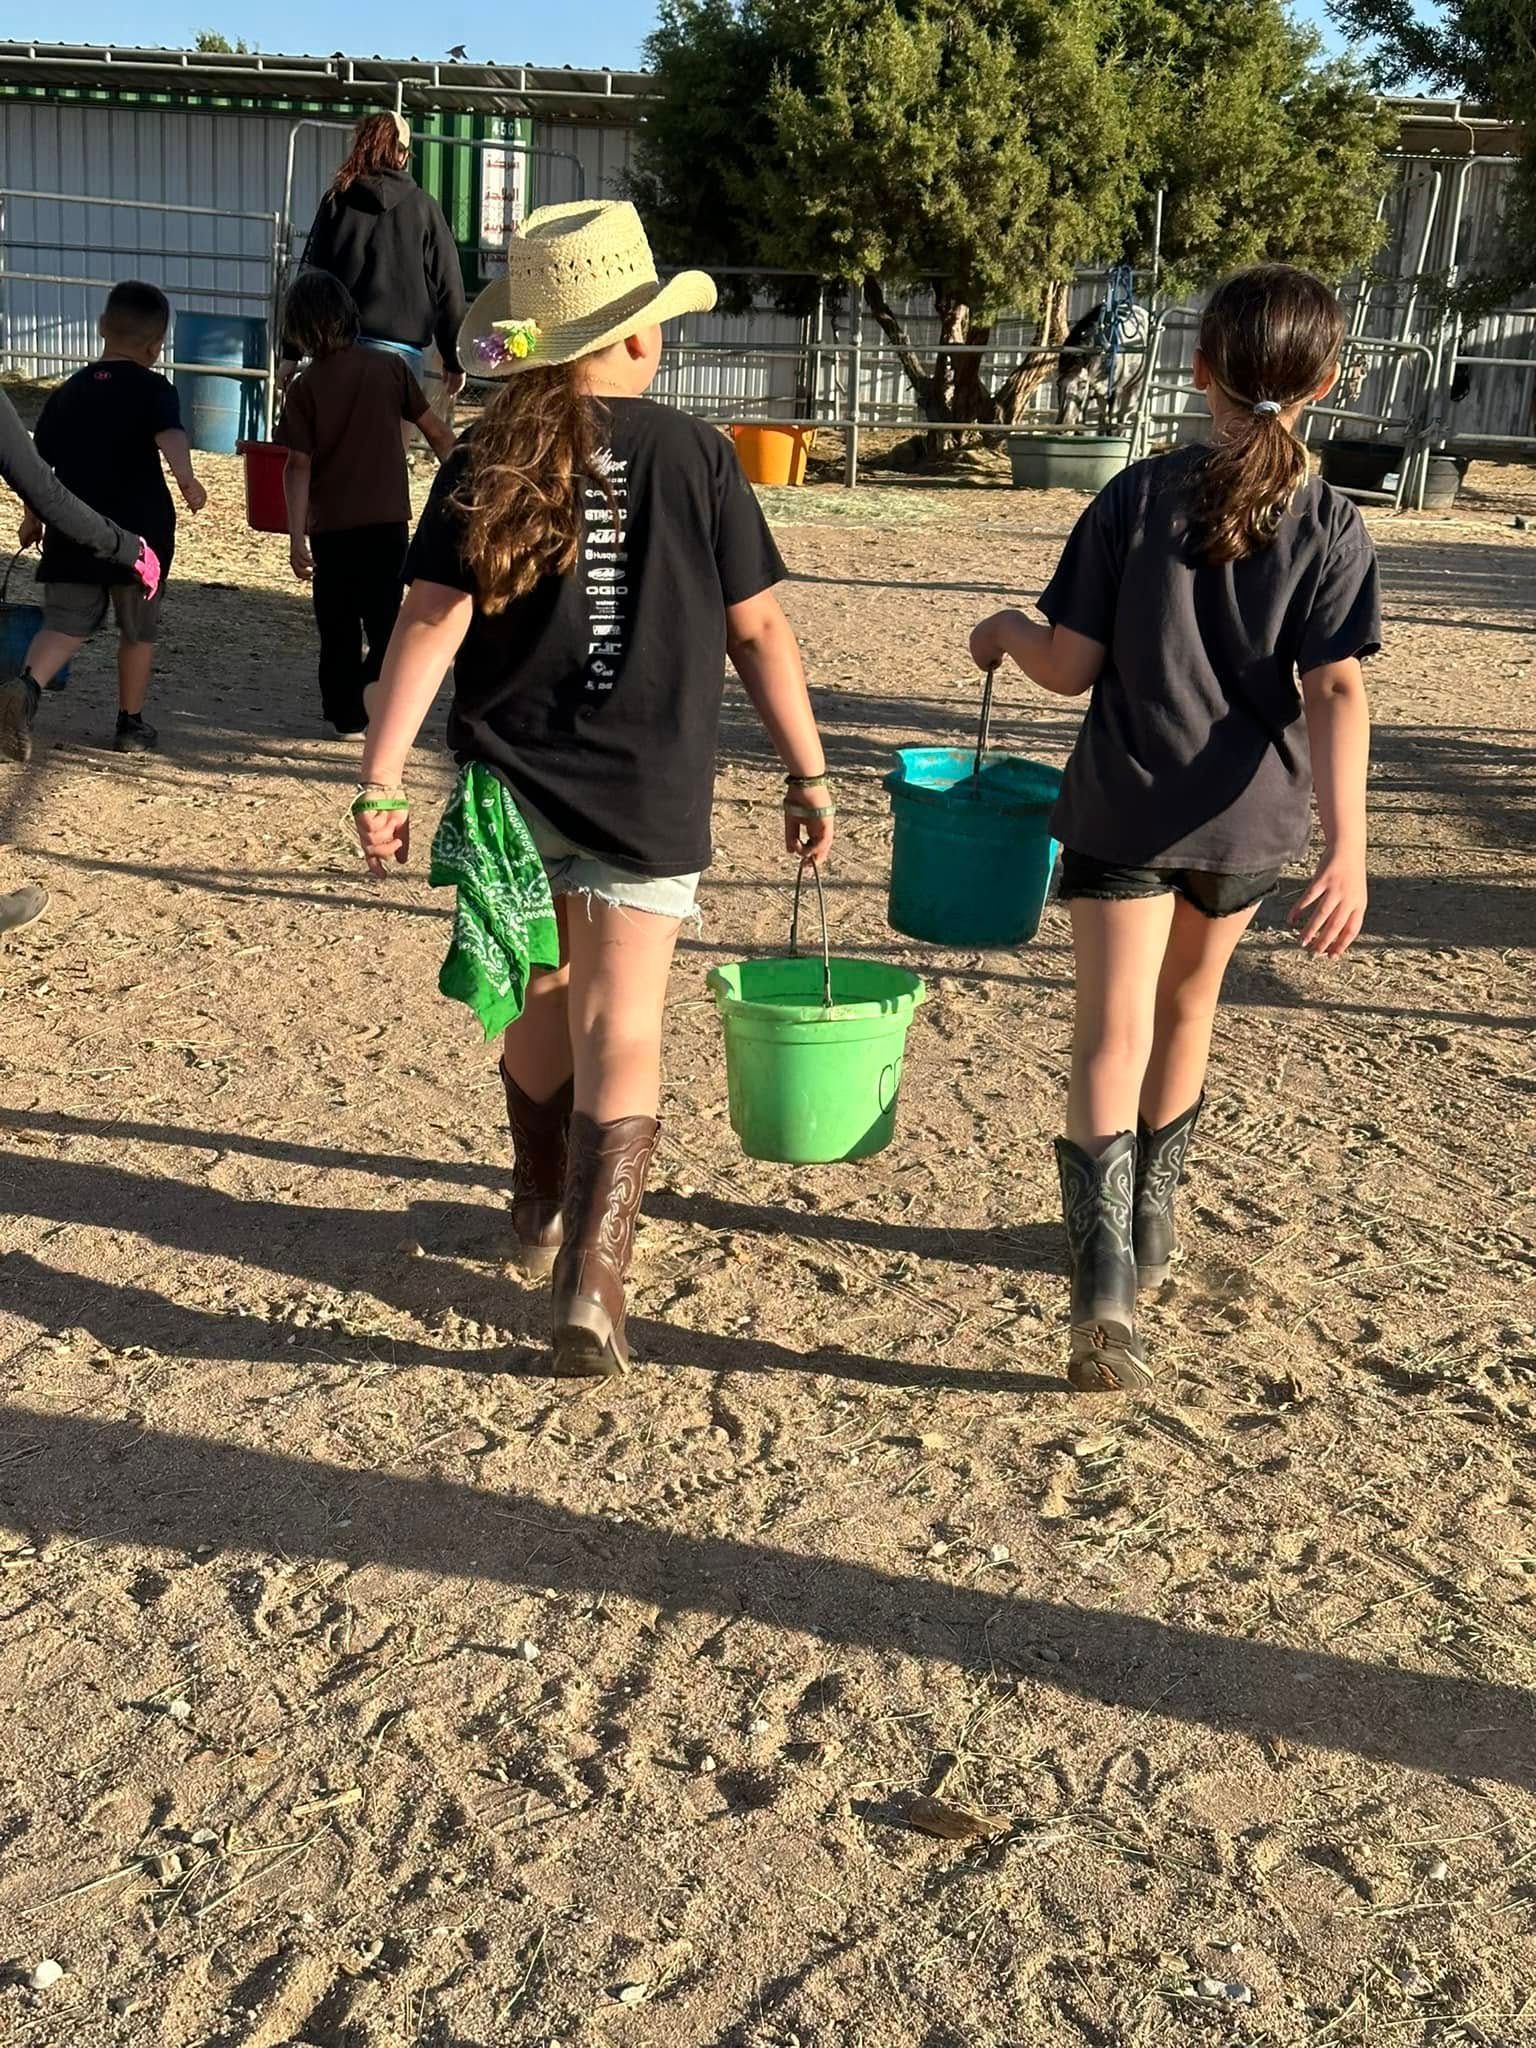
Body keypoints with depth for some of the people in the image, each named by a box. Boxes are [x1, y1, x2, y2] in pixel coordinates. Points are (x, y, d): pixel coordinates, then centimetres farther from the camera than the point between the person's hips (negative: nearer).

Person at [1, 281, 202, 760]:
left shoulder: (68, 392, 10)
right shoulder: (153, 389, -3)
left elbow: (40, 462, 15)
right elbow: (170, 436, -25)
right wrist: (186, 480, -40)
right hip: (140, 532, -3)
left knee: (64, 626, 2)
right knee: (138, 631, 14)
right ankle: (131, 725, 23)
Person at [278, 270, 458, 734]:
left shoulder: (304, 386, -7)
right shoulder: (389, 368, -3)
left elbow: (299, 465, -9)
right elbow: (436, 431, 1)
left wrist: (296, 536, -7)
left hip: (331, 526, -1)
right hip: (388, 521, 1)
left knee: (338, 628, 11)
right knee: (384, 623, 11)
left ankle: (346, 714, 15)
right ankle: (375, 711, 6)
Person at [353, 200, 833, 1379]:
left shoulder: (487, 467, -2)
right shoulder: (692, 456, -5)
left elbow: (430, 622, -10)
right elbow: (758, 629, -4)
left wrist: (381, 781, -10)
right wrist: (808, 774, 4)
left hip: (514, 785, 3)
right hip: (649, 794, -2)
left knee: (543, 1000, 22)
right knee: (620, 1035, 1)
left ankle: (545, 1206, 41)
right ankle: (591, 1280, -9)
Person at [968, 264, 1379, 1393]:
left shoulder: (1137, 499, -7)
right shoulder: (1335, 529, -5)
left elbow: (1069, 667, -7)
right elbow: (1336, 689, -16)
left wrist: (1006, 632, 14)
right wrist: (1347, 847, -21)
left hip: (1123, 812, -2)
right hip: (1246, 823, 2)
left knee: (1113, 1037, -4)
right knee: (1186, 1013, 22)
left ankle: (1106, 1285, -21)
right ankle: (1149, 1231, 38)